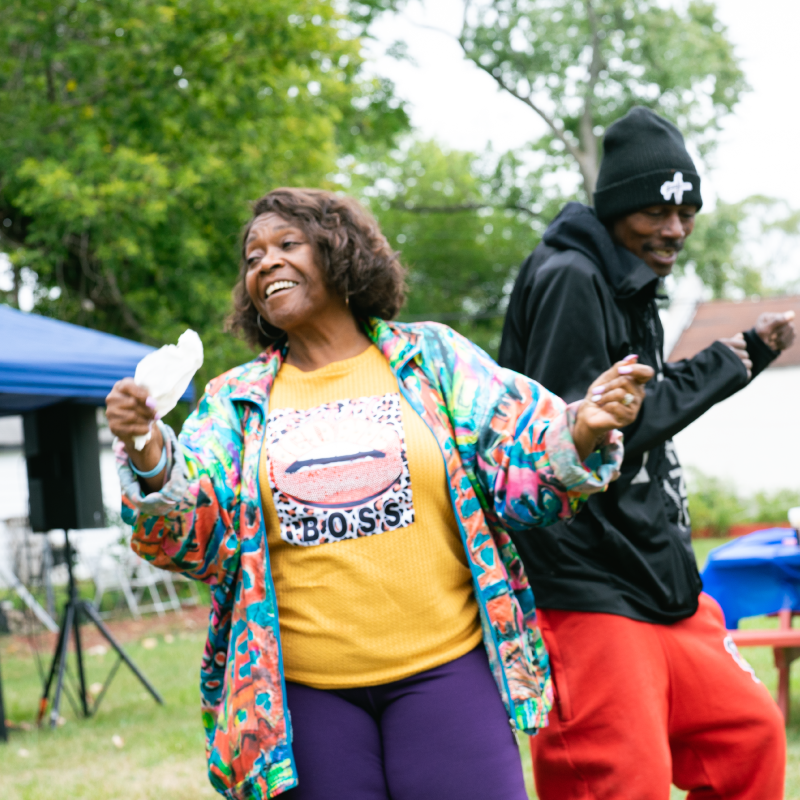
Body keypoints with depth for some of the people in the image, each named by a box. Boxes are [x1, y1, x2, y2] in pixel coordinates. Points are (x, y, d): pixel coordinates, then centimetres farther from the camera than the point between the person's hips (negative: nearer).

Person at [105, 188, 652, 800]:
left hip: (445, 667, -1)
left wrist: (581, 433, -19)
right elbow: (193, 536, -2)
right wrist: (150, 456, -21)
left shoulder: (431, 358, 5)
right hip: (305, 692, 1)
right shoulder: (235, 402, 9)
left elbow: (519, 475, 2)